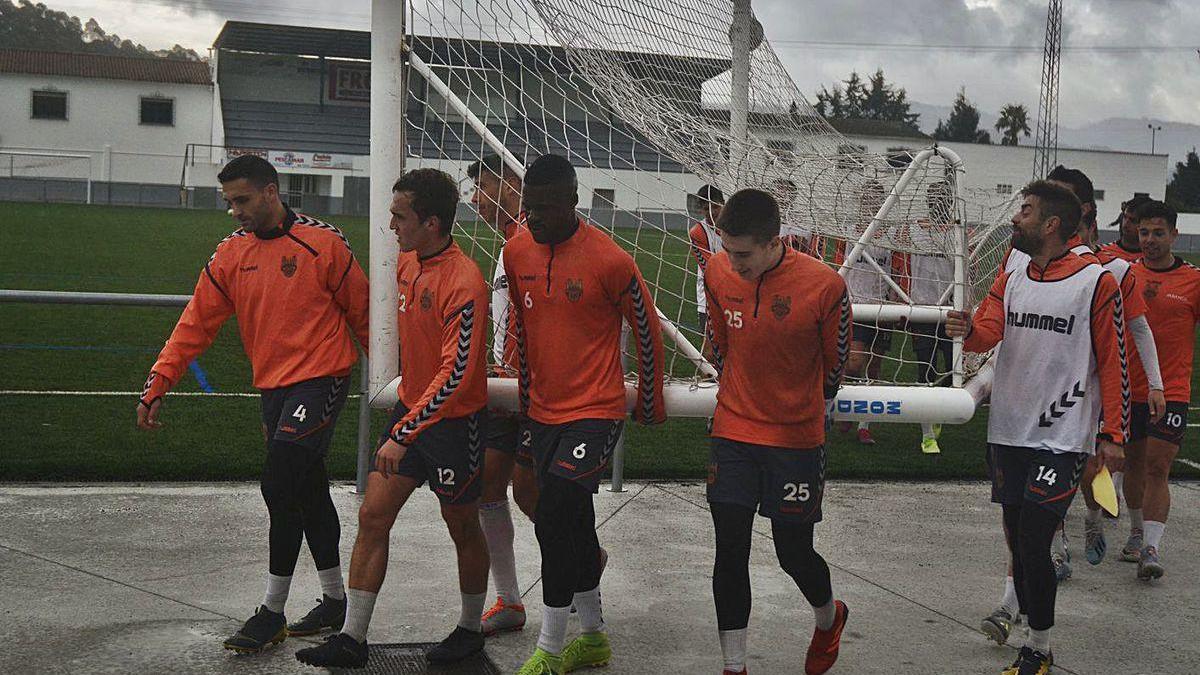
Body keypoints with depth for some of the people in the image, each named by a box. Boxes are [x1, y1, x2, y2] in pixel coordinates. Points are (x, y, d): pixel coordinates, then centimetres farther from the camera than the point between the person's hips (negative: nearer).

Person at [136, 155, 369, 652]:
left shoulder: (324, 242, -8)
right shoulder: (231, 255, 6)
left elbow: (363, 313, -2)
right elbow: (196, 324, 5)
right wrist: (156, 387, -1)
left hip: (320, 379, -6)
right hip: (272, 387, 6)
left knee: (279, 485, -13)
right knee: (309, 493, 13)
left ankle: (272, 612, 0)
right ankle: (335, 601, 27)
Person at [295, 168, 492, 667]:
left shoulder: (464, 283, -24)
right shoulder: (406, 262, 2)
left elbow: (456, 375, -26)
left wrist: (402, 435, -26)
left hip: (455, 422, -7)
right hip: (410, 406, 7)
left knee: (463, 529, 9)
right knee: (372, 516, 3)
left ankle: (470, 629, 30)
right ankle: (352, 640, 11)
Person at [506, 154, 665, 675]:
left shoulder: (610, 261, -16)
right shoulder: (516, 251, 1)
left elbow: (648, 333, -5)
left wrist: (650, 405, 4)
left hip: (595, 412, -6)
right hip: (542, 413, 6)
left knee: (554, 514, -17)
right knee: (573, 522, 14)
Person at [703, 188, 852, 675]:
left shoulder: (824, 287, -19)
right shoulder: (718, 273, -8)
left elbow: (835, 361, -1)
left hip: (796, 440, -3)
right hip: (732, 433, 3)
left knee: (794, 553, 7)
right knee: (730, 553, 3)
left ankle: (828, 618, 41)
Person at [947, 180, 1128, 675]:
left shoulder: (1097, 282, -6)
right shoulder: (1010, 282, 10)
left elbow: (1112, 362, -5)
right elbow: (987, 332, -5)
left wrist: (1113, 434, -7)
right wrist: (968, 330, -28)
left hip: (1063, 439, -6)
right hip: (1007, 433, 6)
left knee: (1032, 545, -9)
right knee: (1017, 542, 10)